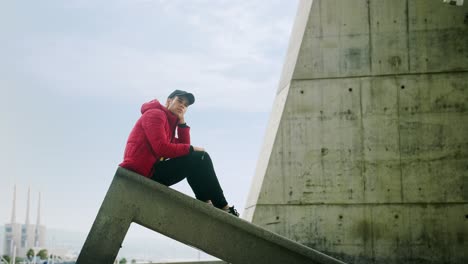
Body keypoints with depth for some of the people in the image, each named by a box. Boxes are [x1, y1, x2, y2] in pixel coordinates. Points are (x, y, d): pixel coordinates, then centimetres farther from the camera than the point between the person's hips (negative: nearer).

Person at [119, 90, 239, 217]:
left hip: (149, 171, 10)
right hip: (143, 170, -10)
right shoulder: (155, 114, -4)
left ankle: (206, 203, 4)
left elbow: (183, 146, 14)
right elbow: (161, 148, -19)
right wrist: (192, 149, -10)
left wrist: (182, 122, 8)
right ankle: (223, 208, -8)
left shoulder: (169, 122, 25)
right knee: (199, 158, -13)